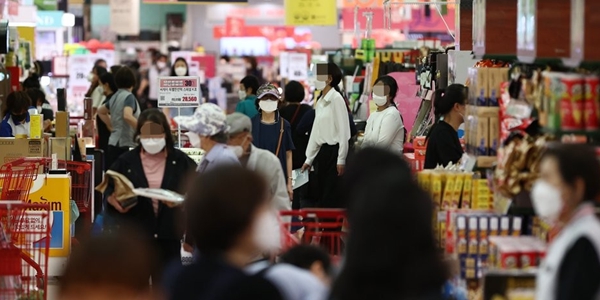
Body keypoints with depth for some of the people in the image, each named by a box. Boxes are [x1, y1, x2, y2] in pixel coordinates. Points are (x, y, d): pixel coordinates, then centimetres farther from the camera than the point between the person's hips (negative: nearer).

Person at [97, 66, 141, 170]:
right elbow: (127, 116, -27)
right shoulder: (128, 96, -9)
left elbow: (101, 111, 31)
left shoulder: (115, 97, 14)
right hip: (125, 144, -8)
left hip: (113, 143, 8)